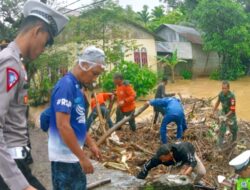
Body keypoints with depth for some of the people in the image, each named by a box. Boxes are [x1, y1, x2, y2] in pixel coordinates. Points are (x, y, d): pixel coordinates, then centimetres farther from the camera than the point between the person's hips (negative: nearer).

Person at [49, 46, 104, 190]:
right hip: (65, 157, -9)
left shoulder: (76, 86, 9)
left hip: (73, 155, 9)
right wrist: (83, 157, -21)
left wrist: (91, 144, 17)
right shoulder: (66, 85, -20)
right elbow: (63, 126, -25)